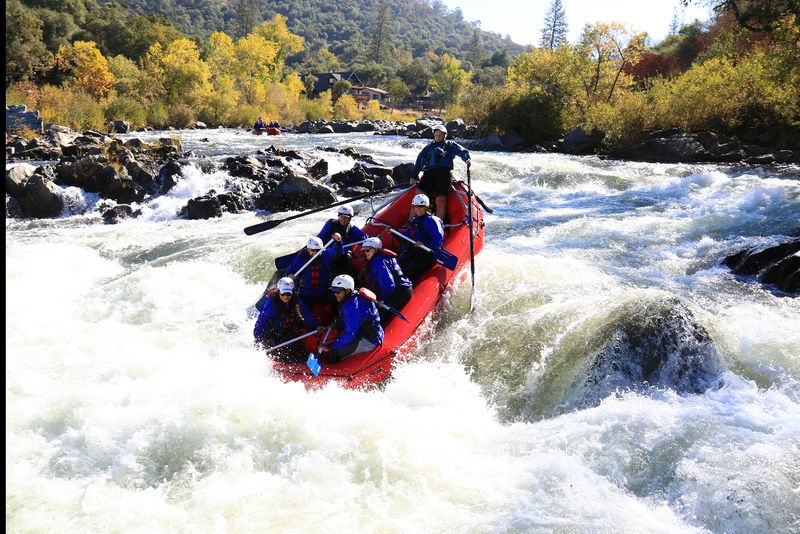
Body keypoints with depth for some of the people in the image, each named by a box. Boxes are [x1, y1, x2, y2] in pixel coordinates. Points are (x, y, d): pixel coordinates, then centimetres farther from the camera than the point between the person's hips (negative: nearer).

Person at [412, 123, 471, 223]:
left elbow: (462, 151, 7)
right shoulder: (429, 147, 30)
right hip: (429, 173, 2)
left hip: (444, 174, -2)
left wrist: (467, 159, -15)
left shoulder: (450, 145, 23)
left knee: (440, 200, -17)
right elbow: (419, 161, 25)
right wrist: (414, 176, 16)